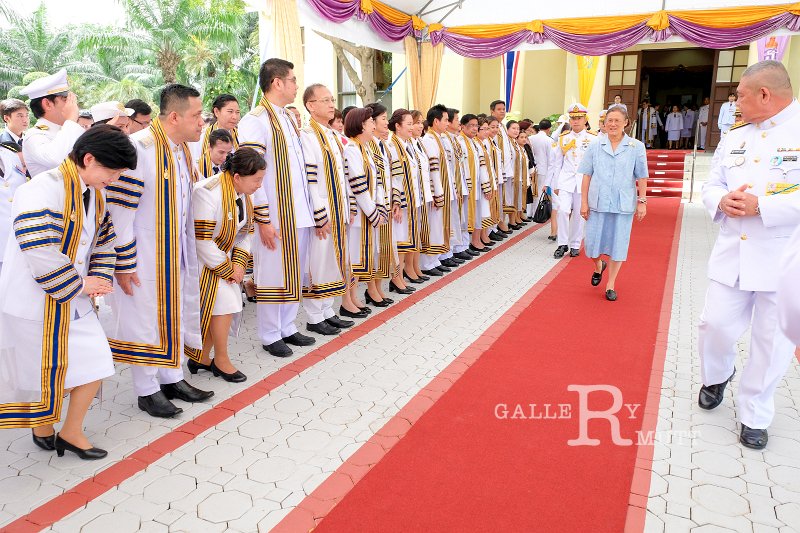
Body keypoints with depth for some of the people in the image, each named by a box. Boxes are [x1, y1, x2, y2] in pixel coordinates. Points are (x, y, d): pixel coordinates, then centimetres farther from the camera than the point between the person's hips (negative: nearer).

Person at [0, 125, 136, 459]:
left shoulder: (94, 194, 5)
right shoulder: (42, 191, -23)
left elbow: (104, 239, 13)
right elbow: (42, 255, -29)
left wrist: (100, 278, -3)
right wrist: (80, 284, -17)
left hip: (75, 301, 8)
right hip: (35, 303, -8)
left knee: (94, 365, 7)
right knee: (44, 372, 8)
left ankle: (72, 433, 25)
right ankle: (42, 428, 35)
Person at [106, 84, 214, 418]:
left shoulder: (182, 150, 5)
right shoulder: (139, 148, -20)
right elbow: (119, 210, -19)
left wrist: (188, 252, 17)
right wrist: (124, 263, -18)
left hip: (175, 253, 8)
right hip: (144, 257, -8)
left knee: (174, 313, 15)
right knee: (145, 318, 4)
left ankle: (171, 378, 30)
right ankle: (147, 390, 20)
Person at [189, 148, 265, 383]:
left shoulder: (244, 194, 0)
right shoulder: (208, 193, -27)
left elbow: (246, 232, 8)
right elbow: (202, 241, -27)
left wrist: (239, 262, -7)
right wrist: (227, 269, -18)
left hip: (223, 257, 8)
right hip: (203, 260, -8)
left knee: (218, 307, 5)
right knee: (225, 302, -13)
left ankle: (201, 358, 20)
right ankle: (221, 360, 5)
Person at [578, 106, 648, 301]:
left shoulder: (636, 147, 0)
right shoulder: (595, 146, 2)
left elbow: (642, 177, 2)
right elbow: (586, 176, 3)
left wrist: (642, 202, -1)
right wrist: (584, 202, 0)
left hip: (623, 205, -1)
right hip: (598, 203, 1)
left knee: (618, 244, 6)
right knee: (592, 243, 6)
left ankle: (610, 285, 21)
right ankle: (598, 266, 40)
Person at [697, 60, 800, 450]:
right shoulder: (733, 138, 10)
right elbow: (712, 185, 14)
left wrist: (762, 206, -24)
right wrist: (721, 201, -8)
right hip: (731, 255, 5)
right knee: (715, 325, 7)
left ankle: (754, 415, 25)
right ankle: (716, 376, 38)